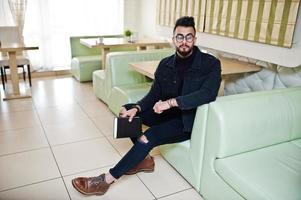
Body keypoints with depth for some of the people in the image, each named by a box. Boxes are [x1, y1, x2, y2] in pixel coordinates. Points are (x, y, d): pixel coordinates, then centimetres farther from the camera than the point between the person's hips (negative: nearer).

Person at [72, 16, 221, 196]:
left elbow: (208, 94, -29)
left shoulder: (210, 64, -14)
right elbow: (154, 94, 1)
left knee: (149, 137, -29)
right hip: (168, 113, 7)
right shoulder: (165, 64, 1)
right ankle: (144, 159, 2)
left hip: (189, 120, -6)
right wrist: (136, 108, -18)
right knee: (126, 110, -3)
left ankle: (106, 180, -16)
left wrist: (171, 102, -34)